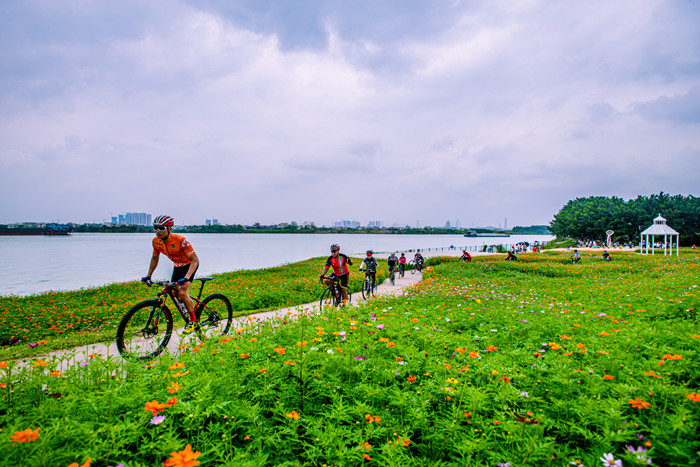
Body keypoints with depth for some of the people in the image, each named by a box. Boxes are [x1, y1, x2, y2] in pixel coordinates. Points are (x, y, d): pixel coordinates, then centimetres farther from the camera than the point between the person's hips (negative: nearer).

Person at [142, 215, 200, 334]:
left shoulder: (180, 240, -32)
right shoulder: (156, 241, -14)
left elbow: (195, 260, -31)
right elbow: (155, 258, 7)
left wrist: (186, 277, -42)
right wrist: (148, 275, 2)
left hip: (189, 265, -6)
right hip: (177, 266, 7)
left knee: (182, 293, -20)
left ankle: (193, 321, -5)